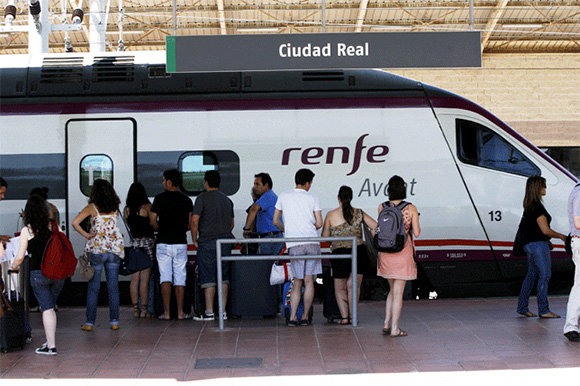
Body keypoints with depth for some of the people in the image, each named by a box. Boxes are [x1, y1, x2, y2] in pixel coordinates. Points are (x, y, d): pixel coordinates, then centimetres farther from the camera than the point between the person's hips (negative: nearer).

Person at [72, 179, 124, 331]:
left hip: (96, 250, -3)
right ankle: (114, 321, 7)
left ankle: (90, 322, 6)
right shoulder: (115, 208, 5)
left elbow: (75, 223, -12)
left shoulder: (92, 207, -5)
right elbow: (114, 226, 10)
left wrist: (86, 235, -3)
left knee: (93, 287, 4)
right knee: (113, 287, 7)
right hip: (114, 250, 3)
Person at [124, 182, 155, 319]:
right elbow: (154, 224, -4)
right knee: (145, 278, -2)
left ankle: (135, 309, 10)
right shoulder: (146, 207, -6)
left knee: (135, 279, 7)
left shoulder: (126, 210, 7)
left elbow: (130, 227, 14)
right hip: (147, 242, -4)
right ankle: (144, 310, 0)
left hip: (134, 243, 4)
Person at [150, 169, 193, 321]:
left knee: (165, 277, 2)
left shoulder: (160, 198, -3)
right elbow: (190, 224, 6)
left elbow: (152, 221, -5)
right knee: (180, 278, 6)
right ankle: (180, 312, 6)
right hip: (181, 243, 2)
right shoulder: (186, 200, 5)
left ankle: (166, 312, -2)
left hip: (163, 243, -2)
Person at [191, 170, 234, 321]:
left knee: (208, 279, -2)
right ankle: (223, 312, 9)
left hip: (207, 243, -5)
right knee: (223, 278, 8)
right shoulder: (227, 200, 15)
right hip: (226, 243, 5)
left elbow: (194, 221, -11)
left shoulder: (203, 198, -5)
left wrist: (195, 240, -2)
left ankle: (209, 312, -2)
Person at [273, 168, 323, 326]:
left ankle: (293, 317, -2)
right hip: (312, 242, -1)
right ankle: (305, 317, 6)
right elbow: (319, 223, 2)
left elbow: (276, 221, 14)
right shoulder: (312, 198, 5)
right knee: (309, 281, 5)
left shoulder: (284, 196, 9)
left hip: (294, 244, 1)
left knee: (297, 282, 6)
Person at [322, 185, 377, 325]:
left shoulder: (331, 215, -3)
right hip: (358, 251, 2)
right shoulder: (359, 213, 1)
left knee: (340, 288, 12)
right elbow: (376, 227, 3)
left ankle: (344, 317, 3)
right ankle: (352, 316, 8)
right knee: (353, 286, 12)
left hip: (339, 253, -2)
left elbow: (324, 236, 3)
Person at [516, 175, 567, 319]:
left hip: (529, 244, 10)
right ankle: (543, 310, -4)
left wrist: (547, 241, 25)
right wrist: (561, 236, -3)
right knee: (544, 274, -6)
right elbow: (545, 230, -18)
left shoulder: (528, 206, 13)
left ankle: (522, 307, 17)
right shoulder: (537, 207, -17)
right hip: (538, 244, -10)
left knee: (532, 274, 14)